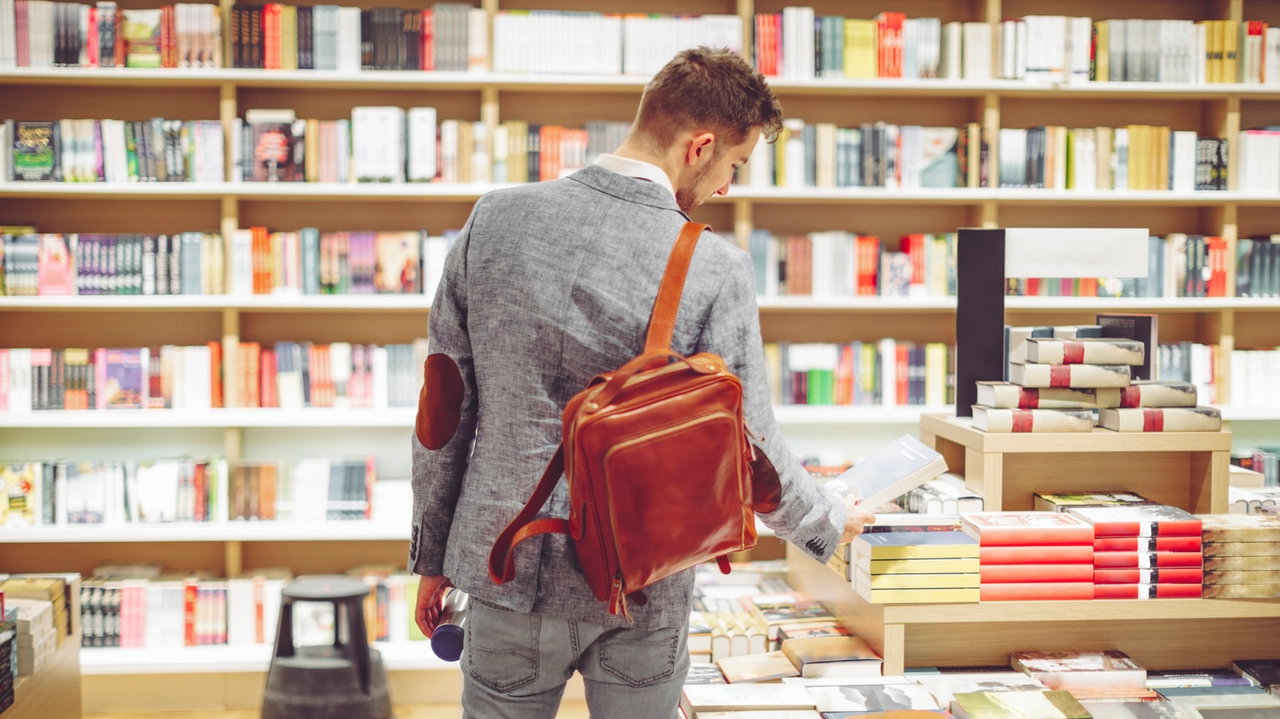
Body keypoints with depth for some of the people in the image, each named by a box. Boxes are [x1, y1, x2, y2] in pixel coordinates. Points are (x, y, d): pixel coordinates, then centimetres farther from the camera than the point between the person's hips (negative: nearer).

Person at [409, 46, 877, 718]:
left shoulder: (495, 219, -5)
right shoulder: (715, 270, -15)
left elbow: (443, 406, 0)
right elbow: (748, 447, -8)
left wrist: (432, 555, 11)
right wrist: (829, 523, 12)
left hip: (507, 568, 3)